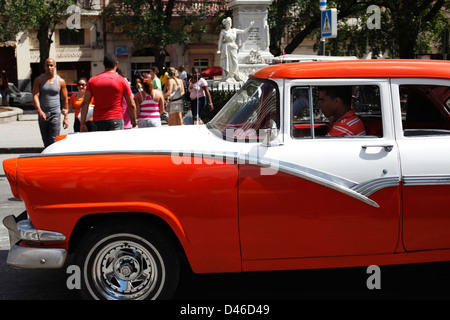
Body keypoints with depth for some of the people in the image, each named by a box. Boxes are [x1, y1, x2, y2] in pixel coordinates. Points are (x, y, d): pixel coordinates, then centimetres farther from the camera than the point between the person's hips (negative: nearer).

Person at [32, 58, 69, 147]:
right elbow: (35, 96, -8)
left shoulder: (60, 81, 3)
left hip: (55, 114, -2)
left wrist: (66, 117, 3)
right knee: (46, 142, 11)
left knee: (53, 141, -12)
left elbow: (65, 100, 7)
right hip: (42, 115, 2)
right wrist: (39, 110, -25)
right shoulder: (38, 80, 4)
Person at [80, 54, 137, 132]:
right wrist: (134, 119, 19)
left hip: (98, 121, 3)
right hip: (116, 119, -3)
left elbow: (85, 103, 2)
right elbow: (131, 105, 3)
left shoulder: (92, 80, 8)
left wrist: (82, 123, 3)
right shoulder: (122, 80, 1)